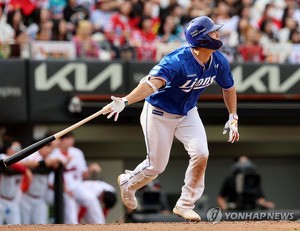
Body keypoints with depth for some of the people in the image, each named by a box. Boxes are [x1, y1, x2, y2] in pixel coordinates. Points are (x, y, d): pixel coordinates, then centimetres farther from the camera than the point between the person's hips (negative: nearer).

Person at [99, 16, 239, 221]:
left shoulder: (219, 62, -14)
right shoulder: (177, 62, -34)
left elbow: (228, 87, 7)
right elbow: (152, 83, -49)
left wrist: (233, 118, 5)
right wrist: (125, 102, -64)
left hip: (187, 113, 5)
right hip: (159, 113, -5)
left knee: (201, 154, -15)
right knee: (157, 166, 5)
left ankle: (185, 204, 3)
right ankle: (128, 183, 39)